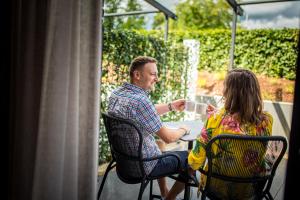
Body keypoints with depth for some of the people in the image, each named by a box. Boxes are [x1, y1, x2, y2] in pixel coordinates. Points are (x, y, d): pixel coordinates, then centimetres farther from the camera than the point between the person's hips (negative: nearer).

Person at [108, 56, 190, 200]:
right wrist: (183, 130, -2)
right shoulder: (139, 100, -29)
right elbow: (168, 138, -22)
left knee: (158, 143, 35)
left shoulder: (116, 93, -2)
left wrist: (170, 106, 8)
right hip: (143, 165, -8)